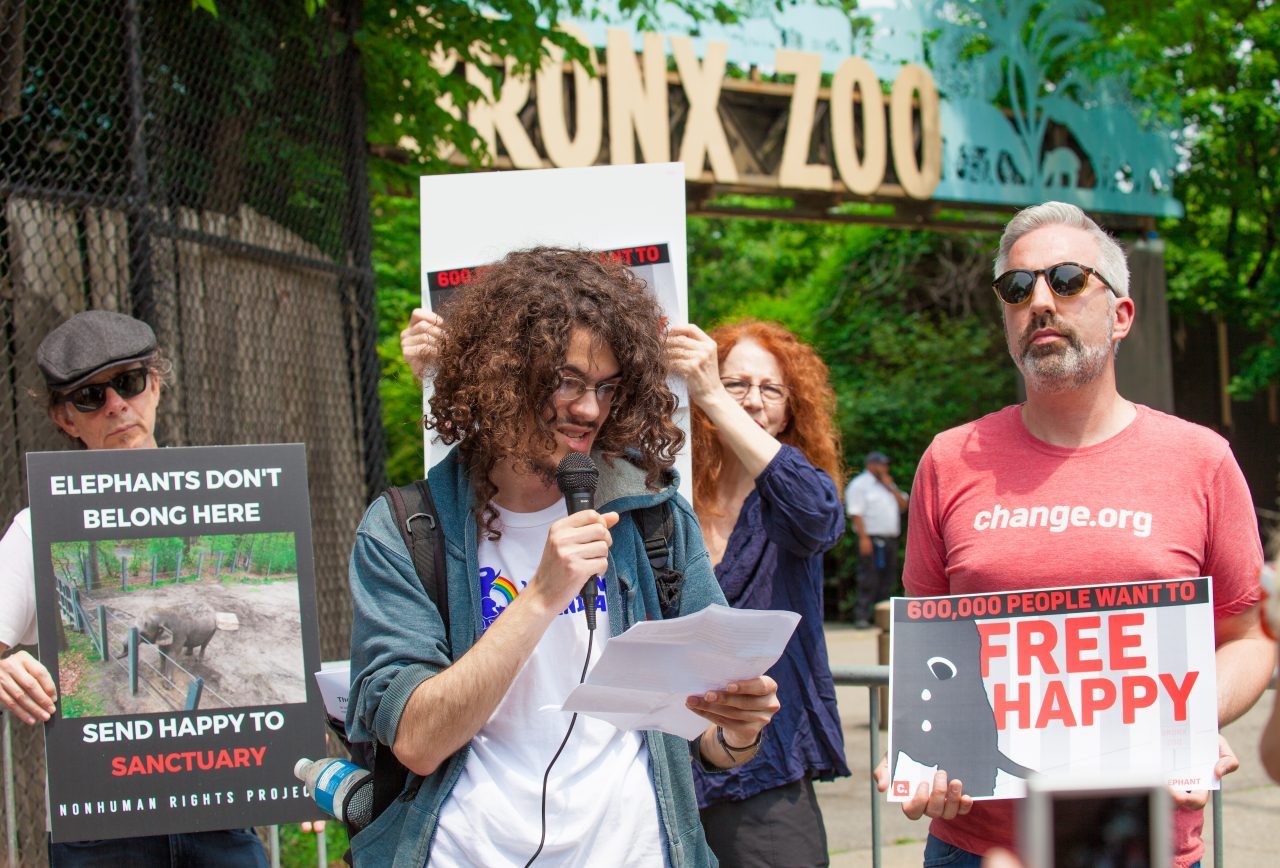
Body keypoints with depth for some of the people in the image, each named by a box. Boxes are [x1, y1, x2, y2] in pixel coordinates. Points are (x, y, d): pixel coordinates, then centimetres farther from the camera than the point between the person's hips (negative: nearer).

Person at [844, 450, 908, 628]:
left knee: (887, 579, 7)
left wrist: (890, 487, 3)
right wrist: (863, 538, -20)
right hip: (872, 539, -8)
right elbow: (856, 513, -12)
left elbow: (903, 506, 15)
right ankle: (862, 617, -10)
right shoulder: (859, 485, -3)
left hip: (890, 538, 8)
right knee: (868, 580, -11)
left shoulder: (888, 484, 21)